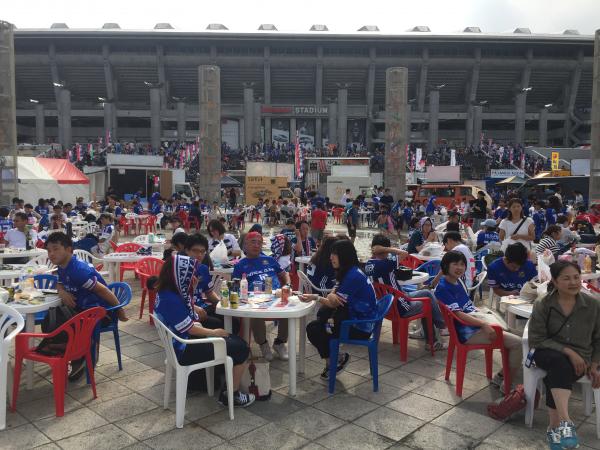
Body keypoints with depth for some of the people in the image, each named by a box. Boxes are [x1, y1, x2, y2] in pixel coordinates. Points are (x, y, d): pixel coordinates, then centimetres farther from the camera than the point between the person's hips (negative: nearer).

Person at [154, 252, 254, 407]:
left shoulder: (167, 292, 3)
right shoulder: (171, 300, -27)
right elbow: (191, 329, -21)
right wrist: (214, 332, -6)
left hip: (185, 342, 10)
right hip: (186, 350, -10)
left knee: (237, 341, 13)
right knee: (241, 349, -6)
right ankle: (232, 395, 8)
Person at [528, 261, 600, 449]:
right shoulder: (542, 305, -7)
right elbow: (536, 340, -8)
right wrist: (568, 351, -17)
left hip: (579, 358, 1)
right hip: (548, 354, -1)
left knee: (557, 375, -32)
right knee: (560, 363, -36)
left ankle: (555, 426, -22)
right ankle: (566, 422, -41)